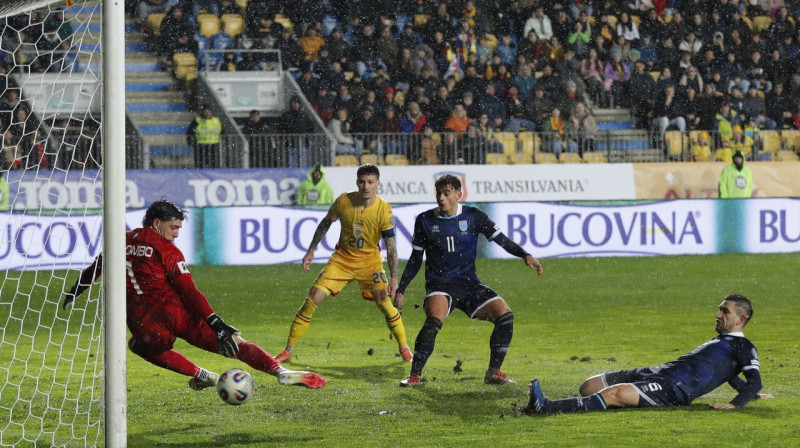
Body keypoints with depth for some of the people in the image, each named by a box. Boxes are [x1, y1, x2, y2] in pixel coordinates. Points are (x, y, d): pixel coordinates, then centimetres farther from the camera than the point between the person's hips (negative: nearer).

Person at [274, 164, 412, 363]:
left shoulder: (384, 210, -19)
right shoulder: (344, 201, -14)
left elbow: (391, 247, -16)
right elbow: (326, 223, 5)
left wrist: (394, 278, -23)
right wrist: (311, 250, 5)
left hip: (369, 261, -1)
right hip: (342, 258, 1)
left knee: (385, 302, -15)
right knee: (313, 298, -9)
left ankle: (404, 348, 8)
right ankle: (288, 350, -1)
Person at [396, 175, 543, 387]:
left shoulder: (474, 217, 1)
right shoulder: (425, 221, 2)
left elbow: (501, 240, -1)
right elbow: (415, 260, 10)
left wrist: (525, 255, -18)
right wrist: (400, 290, 7)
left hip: (469, 282, 3)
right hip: (439, 284, -2)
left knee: (505, 315, -14)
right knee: (434, 320, -33)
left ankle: (493, 372, 1)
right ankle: (415, 375, -21)